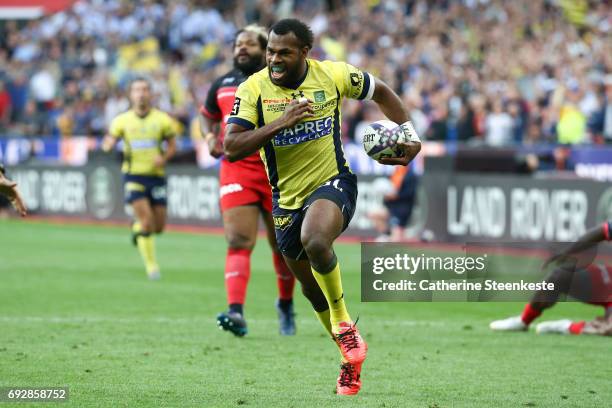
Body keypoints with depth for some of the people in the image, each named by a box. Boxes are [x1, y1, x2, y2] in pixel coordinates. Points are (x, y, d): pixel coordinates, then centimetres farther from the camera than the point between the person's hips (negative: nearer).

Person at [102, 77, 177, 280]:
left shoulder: (162, 119, 2)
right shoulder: (122, 120, 2)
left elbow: (172, 145, 9)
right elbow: (108, 144, 3)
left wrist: (164, 157, -11)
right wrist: (108, 144, -21)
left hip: (156, 176, 2)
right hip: (133, 175, -2)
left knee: (158, 226, 4)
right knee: (146, 219, -16)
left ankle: (137, 227, 39)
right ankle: (151, 265, -3)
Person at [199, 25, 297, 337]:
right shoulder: (223, 85, 11)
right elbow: (207, 115, 27)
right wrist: (209, 136, 6)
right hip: (236, 170, 1)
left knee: (283, 246, 9)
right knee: (238, 243, -15)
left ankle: (285, 304, 33)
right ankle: (236, 312, -27)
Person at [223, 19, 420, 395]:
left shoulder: (333, 74, -9)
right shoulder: (253, 89, -12)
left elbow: (381, 92, 10)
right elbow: (231, 148, -20)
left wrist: (409, 135, 2)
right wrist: (279, 123, -29)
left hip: (333, 182, -3)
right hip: (287, 199, 3)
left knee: (315, 242, -35)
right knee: (313, 289, 14)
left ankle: (343, 321, -12)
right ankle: (352, 356, 35)